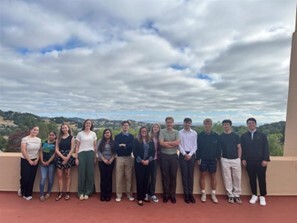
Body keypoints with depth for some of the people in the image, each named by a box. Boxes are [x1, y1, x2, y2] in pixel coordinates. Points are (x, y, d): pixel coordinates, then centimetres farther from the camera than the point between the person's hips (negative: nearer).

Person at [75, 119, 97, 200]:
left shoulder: (93, 134, 9)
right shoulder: (80, 134, 5)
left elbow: (95, 146, 11)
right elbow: (77, 146, 5)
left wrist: (95, 157, 7)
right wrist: (76, 158, -2)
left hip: (90, 154, 1)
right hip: (81, 154, -1)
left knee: (90, 173, 3)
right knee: (81, 173, 1)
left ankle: (87, 192, 15)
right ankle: (81, 193, 13)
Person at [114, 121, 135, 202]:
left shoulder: (131, 136, 9)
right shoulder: (117, 136, 6)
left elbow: (132, 146, -7)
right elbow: (116, 147, -8)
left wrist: (123, 145, -10)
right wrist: (127, 147, -13)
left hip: (129, 158, 1)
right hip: (119, 158, -1)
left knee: (129, 177, 6)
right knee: (119, 178, 2)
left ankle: (129, 194, 17)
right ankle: (119, 195, 12)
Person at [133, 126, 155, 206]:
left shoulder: (151, 141, 8)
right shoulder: (136, 140, -1)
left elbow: (153, 152, 5)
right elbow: (134, 152, -7)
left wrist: (148, 160, -9)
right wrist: (141, 161, -13)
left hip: (148, 163, 3)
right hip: (139, 163, -3)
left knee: (146, 179, 8)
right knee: (139, 180, -1)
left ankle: (144, 196, 21)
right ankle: (140, 198, 7)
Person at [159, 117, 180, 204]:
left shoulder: (176, 132, 5)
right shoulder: (162, 131, -1)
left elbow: (177, 143, -10)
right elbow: (161, 143, -14)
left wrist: (167, 142, -10)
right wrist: (173, 144, -10)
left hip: (174, 156, 2)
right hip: (164, 156, -1)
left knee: (173, 176, 8)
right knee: (165, 176, 6)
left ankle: (172, 195, 20)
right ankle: (166, 194, 19)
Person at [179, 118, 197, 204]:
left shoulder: (194, 133, 4)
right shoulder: (180, 133, 0)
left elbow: (195, 145, 3)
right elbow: (179, 145, -2)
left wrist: (190, 154, -8)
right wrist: (185, 154, -11)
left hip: (191, 155, 1)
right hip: (183, 155, -1)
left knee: (191, 175, 5)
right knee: (184, 175, 2)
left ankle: (190, 193, 14)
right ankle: (186, 194, 10)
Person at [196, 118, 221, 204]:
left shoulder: (216, 136, 0)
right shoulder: (200, 135, -3)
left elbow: (218, 148, 4)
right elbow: (197, 147, -2)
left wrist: (217, 157, -2)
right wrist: (198, 158, -5)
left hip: (213, 159, 1)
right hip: (203, 159, -1)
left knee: (213, 176, 9)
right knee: (202, 176, 6)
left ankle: (213, 194, 21)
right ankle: (203, 194, 19)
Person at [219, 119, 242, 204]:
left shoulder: (236, 136, 3)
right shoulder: (220, 137, 1)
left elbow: (239, 148, 6)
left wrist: (239, 158, 1)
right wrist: (219, 158, -1)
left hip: (236, 159, 1)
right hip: (225, 160, -1)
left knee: (237, 178, 5)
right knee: (227, 178, 4)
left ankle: (237, 195, 18)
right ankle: (230, 195, 15)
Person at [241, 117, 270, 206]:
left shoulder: (262, 135, 3)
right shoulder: (244, 136, 5)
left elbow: (266, 148, -2)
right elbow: (242, 149, 5)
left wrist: (265, 159, -10)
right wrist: (243, 159, -3)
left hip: (261, 161, -1)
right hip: (249, 162, 1)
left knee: (262, 179, 6)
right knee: (252, 179, 9)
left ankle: (262, 196, 20)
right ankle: (254, 195, 22)